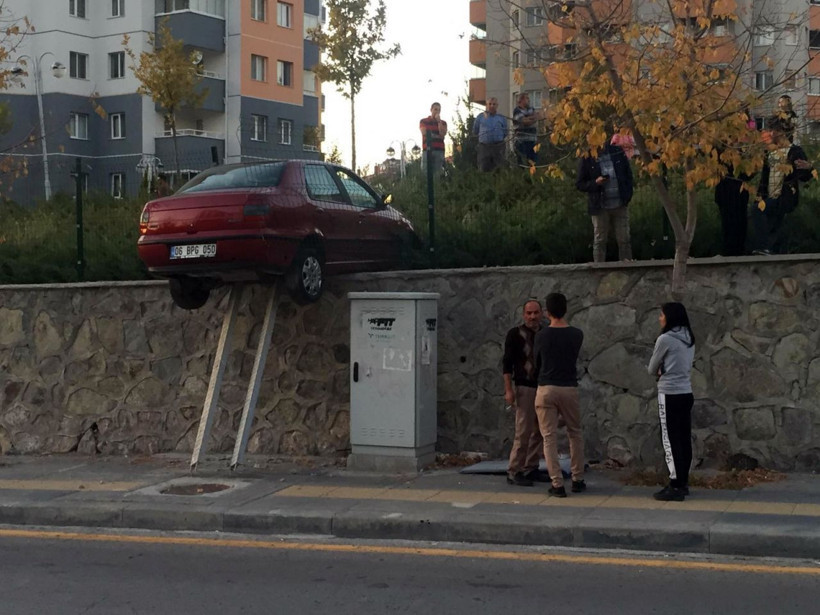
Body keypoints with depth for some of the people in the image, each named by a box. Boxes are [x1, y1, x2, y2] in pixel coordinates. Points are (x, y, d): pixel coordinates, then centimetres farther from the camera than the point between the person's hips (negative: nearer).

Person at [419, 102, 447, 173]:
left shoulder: (443, 123, 15)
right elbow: (425, 133, -4)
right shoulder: (423, 121, 11)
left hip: (439, 150, 2)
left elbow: (443, 134, -2)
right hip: (427, 150, -1)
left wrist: (439, 121, -2)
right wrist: (438, 136, -1)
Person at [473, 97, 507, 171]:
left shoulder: (501, 118, 9)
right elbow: (475, 131, 14)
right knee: (484, 168, -2)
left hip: (498, 146, 0)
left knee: (498, 170, -1)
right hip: (484, 146, 0)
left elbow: (505, 133, 12)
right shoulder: (480, 117, 8)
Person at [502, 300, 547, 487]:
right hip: (525, 388, -6)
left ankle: (531, 468, 15)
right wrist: (508, 389, -14)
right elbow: (507, 363, -7)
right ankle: (514, 472, -3)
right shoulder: (515, 334, -4)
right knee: (523, 432, -9)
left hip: (544, 388, 6)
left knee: (539, 432, 7)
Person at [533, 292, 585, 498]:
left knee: (549, 437, 2)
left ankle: (557, 484, -3)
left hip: (546, 389, -1)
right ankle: (577, 480, 20)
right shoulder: (577, 334, -1)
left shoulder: (542, 336, -3)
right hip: (569, 389, 1)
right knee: (575, 434, 17)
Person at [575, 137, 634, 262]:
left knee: (624, 239, 6)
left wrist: (627, 195, 3)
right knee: (599, 240, 4)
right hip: (600, 208, -2)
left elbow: (628, 174, 13)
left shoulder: (617, 152, 3)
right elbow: (579, 184, -1)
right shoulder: (586, 159, -4)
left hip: (620, 205, 2)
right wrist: (595, 182, -19)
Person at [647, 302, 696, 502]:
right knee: (683, 440, 12)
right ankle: (683, 483, 19)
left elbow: (652, 369, -3)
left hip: (670, 395, -8)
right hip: (686, 394, 8)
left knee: (671, 440, -3)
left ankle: (676, 487, -2)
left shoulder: (665, 339, -13)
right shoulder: (689, 339, 10)